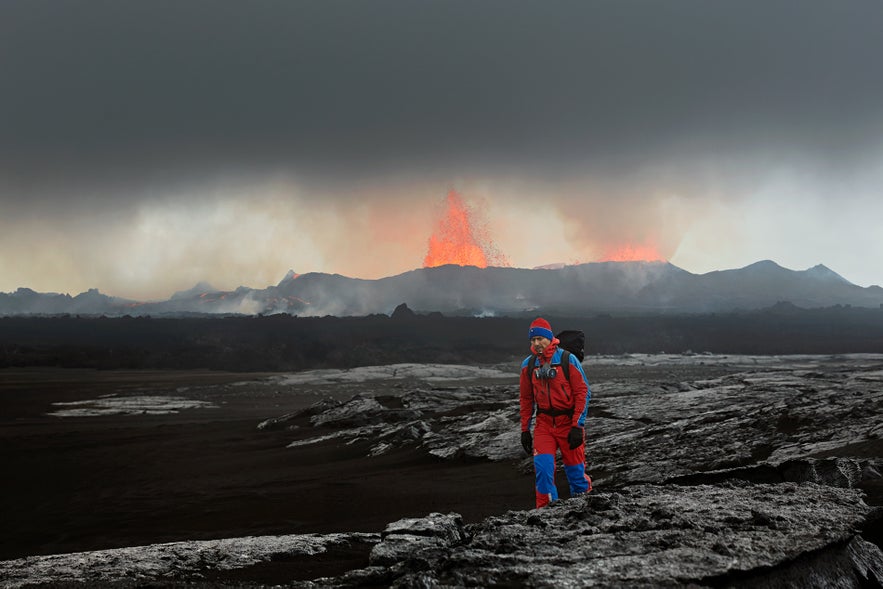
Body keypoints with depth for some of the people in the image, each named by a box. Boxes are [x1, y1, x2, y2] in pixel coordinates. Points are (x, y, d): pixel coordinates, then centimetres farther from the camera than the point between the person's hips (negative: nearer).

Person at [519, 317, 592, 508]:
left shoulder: (568, 360, -9)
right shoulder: (528, 365, 3)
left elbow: (583, 393, -8)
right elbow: (526, 399, 12)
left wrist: (577, 426, -13)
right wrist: (525, 430, 10)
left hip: (569, 421, -3)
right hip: (544, 422, 3)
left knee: (575, 468, 5)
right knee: (542, 465, -12)